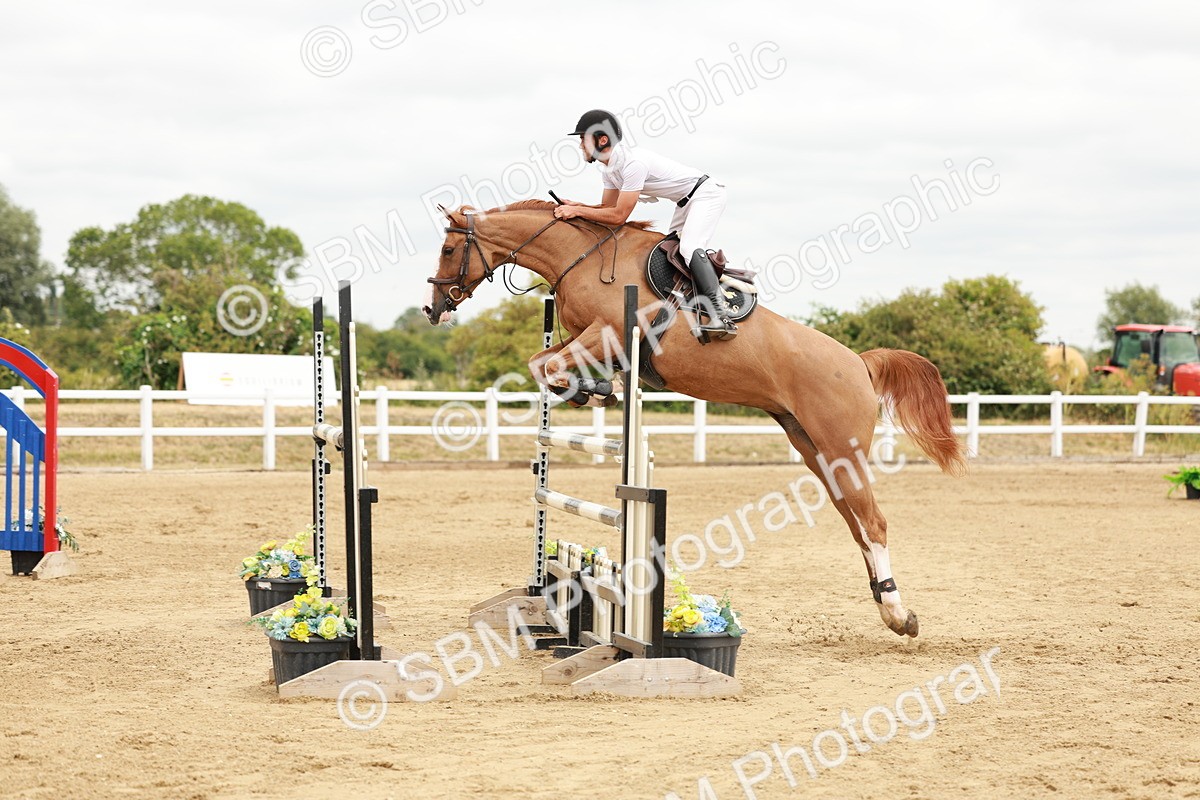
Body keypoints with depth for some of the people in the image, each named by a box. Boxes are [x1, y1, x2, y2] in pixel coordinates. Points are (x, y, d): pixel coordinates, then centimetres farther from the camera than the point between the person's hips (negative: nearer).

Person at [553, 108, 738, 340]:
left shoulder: (633, 162, -30)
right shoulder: (610, 169, 2)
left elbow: (618, 216, -29)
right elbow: (607, 207, 9)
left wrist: (577, 211, -25)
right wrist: (575, 206, -9)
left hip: (707, 194, -11)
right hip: (686, 203, 11)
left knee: (688, 247, -28)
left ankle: (721, 316, -36)